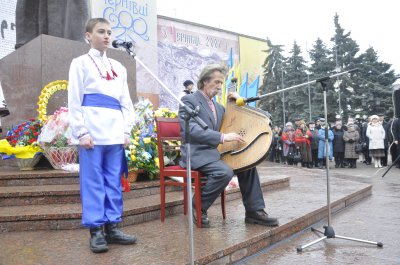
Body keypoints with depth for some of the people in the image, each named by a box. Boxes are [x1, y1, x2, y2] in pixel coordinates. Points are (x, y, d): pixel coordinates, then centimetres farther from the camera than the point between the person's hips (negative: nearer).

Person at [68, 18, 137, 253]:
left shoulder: (118, 67, 20)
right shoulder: (81, 63, 6)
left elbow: (126, 101, 17)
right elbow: (74, 101, -2)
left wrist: (127, 130, 7)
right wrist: (82, 132, -11)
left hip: (115, 133, 5)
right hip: (93, 132, -5)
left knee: (114, 181, 6)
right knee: (93, 181, -2)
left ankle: (112, 227, 14)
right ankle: (96, 231, 5)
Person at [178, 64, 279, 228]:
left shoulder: (218, 107, 18)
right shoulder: (189, 100, -8)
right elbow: (191, 129, -23)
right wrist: (223, 137, -31)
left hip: (214, 152, 8)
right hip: (196, 154, -8)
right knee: (225, 172, -30)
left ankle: (254, 211, 1)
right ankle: (198, 207, -10)